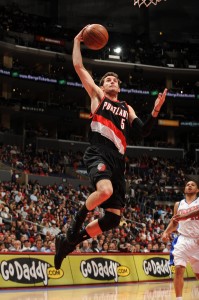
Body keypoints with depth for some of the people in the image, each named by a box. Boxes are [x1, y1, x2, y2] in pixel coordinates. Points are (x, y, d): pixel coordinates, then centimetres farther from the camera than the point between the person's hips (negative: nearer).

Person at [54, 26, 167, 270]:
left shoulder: (127, 108, 27)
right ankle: (76, 222, -9)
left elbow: (144, 131, 15)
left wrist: (155, 110, 3)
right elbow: (79, 67, 7)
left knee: (113, 217, -1)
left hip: (118, 160, 6)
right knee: (105, 190, -37)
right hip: (98, 154, -6)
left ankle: (70, 240, 15)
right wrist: (77, 41, 13)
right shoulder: (97, 96, 15)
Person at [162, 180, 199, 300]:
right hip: (183, 239, 2)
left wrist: (184, 216, -36)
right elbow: (174, 222, 18)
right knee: (179, 269, -17)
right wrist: (166, 232, -1)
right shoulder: (178, 204, 13)